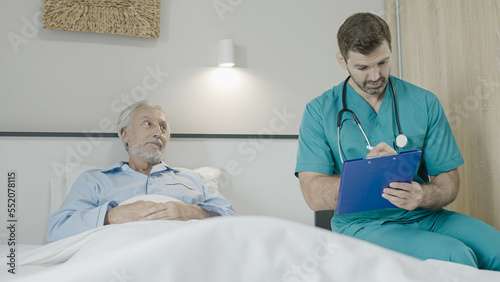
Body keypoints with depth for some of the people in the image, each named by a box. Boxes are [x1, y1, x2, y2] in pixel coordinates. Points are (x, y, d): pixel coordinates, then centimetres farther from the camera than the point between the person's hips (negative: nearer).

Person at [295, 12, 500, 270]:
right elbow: (314, 196, -7)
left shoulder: (425, 103, 7)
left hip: (424, 217, 4)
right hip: (362, 224, -3)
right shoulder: (319, 112, -1)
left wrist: (422, 196, -19)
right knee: (455, 256, -29)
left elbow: (448, 180, 5)